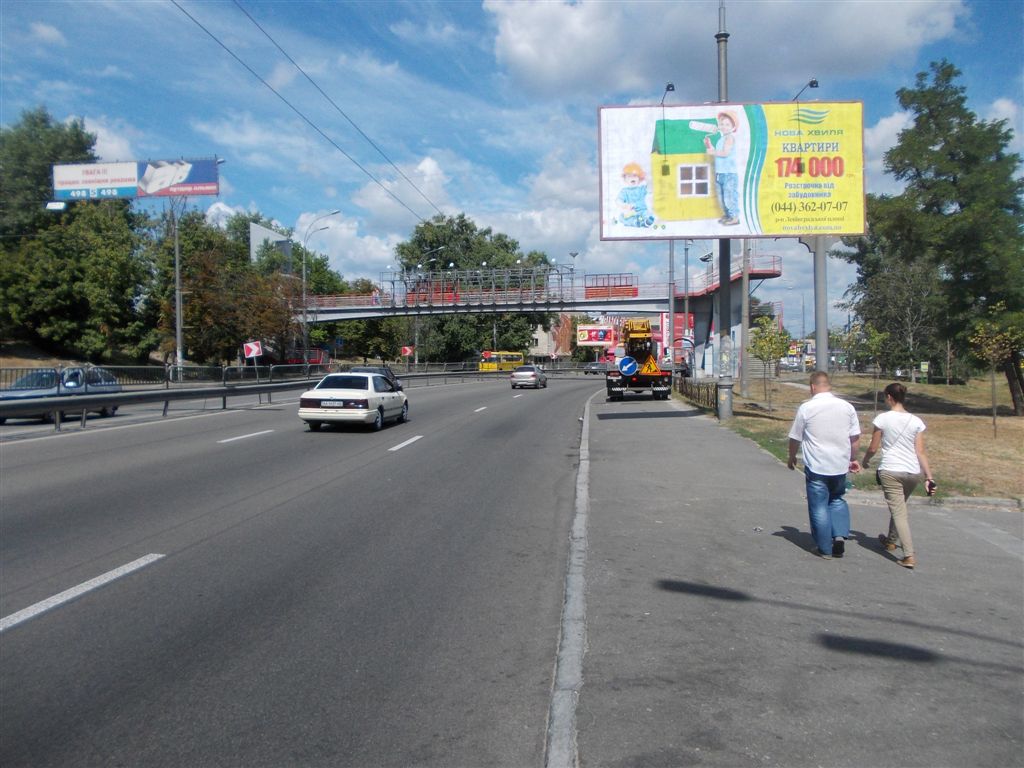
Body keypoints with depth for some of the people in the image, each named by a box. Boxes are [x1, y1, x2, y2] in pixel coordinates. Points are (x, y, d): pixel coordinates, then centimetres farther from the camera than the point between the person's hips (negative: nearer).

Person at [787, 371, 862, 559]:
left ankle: (824, 549, 13)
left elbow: (795, 438, -1)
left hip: (816, 467, -4)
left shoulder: (806, 408, -9)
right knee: (837, 500, 23)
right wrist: (853, 458, 20)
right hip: (840, 465, 4)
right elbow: (855, 437, 6)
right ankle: (840, 535, 6)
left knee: (819, 507, 6)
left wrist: (792, 458, 16)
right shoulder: (846, 407, 1)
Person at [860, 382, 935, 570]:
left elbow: (873, 448, -2)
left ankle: (909, 556, -14)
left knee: (899, 512, -4)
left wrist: (865, 461, 18)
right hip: (913, 472, 5)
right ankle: (891, 540, 44)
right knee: (899, 507, 26)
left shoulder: (882, 419, -7)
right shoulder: (916, 421, 3)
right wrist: (929, 477, 0)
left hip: (890, 471, -5)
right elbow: (920, 452, -1)